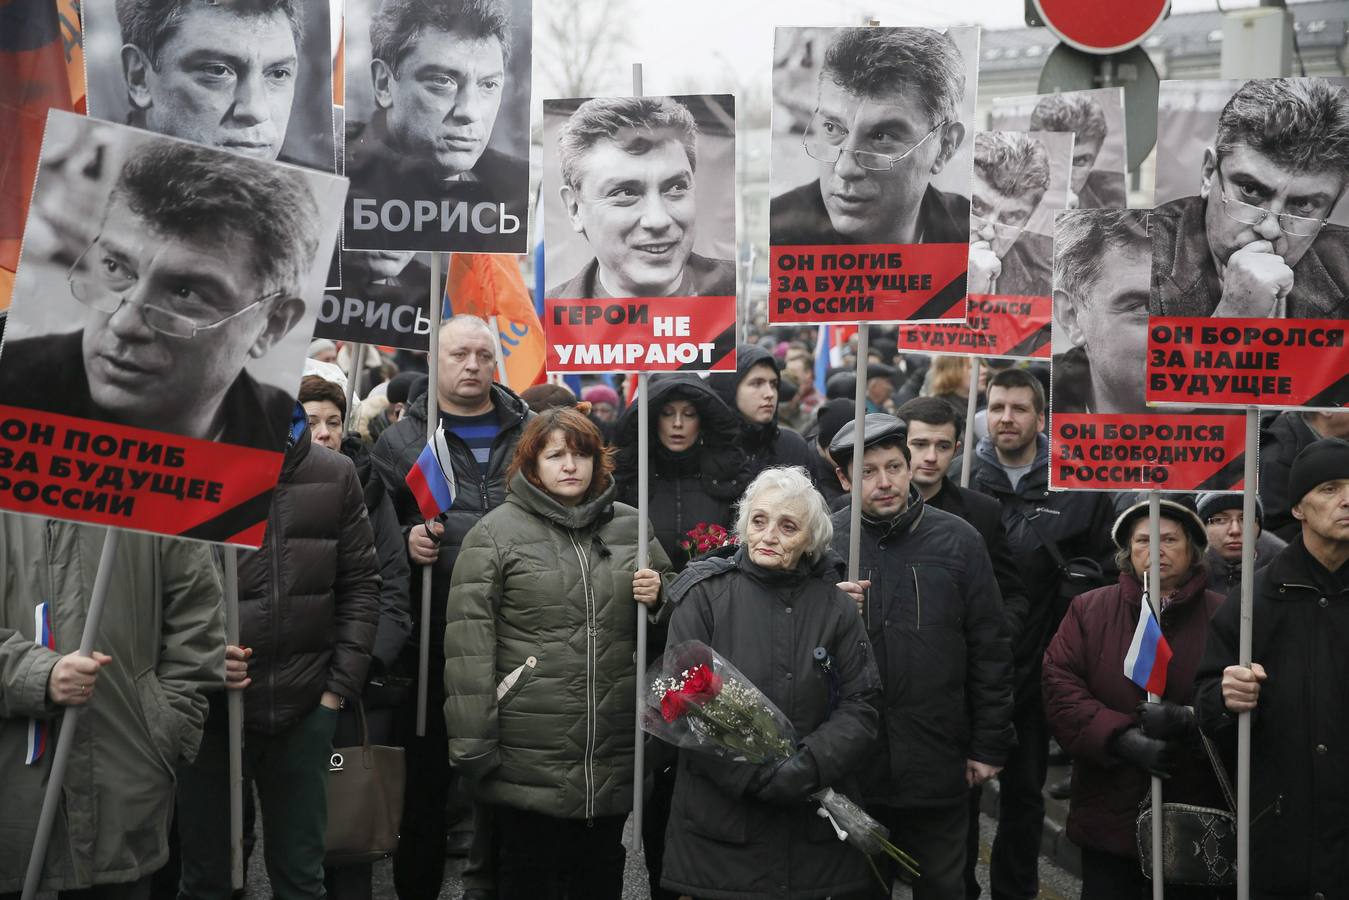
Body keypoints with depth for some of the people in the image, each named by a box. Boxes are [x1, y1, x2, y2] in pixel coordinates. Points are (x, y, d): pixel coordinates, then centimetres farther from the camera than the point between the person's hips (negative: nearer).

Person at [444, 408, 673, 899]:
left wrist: (658, 598, -4)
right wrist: (472, 744, -12)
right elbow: (468, 647, -7)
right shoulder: (494, 534, -3)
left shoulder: (631, 527, 8)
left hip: (615, 755, 3)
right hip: (528, 760, -3)